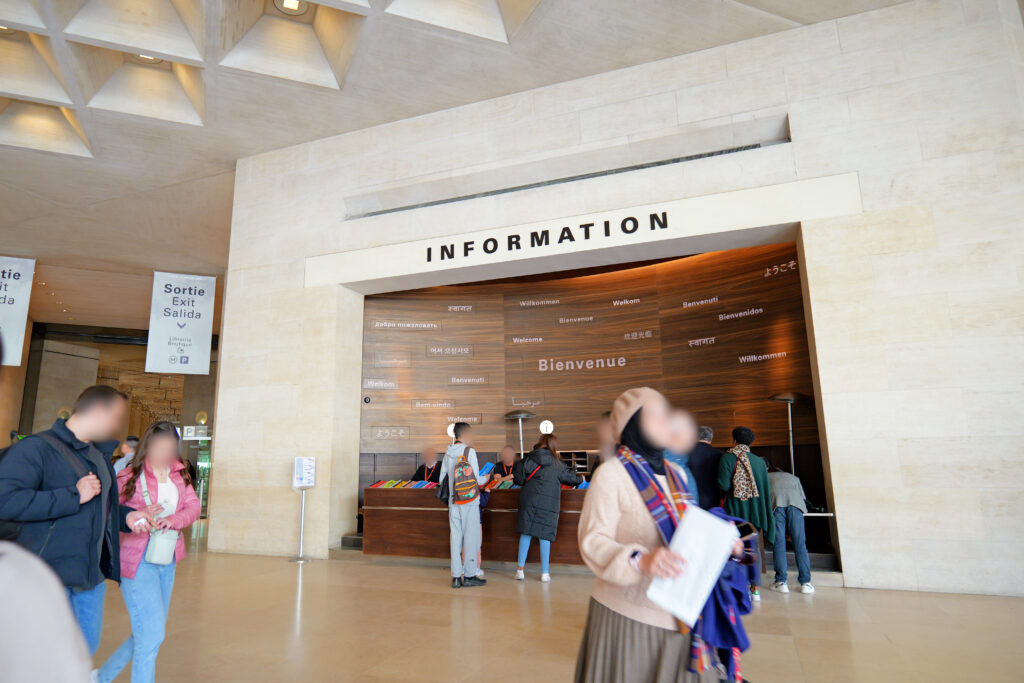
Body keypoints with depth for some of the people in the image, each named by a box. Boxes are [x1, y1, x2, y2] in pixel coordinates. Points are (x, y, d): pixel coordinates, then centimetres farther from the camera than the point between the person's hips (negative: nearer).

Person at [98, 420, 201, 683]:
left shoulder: (179, 474, 5)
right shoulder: (129, 476, -10)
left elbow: (193, 506, -3)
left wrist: (172, 520, -21)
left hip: (167, 561, 6)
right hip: (138, 562, -6)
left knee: (148, 634, 19)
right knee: (151, 634, -5)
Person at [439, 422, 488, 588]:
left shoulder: (447, 454, 5)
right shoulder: (469, 451, -11)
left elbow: (442, 478, 9)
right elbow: (477, 479, -10)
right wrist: (486, 478, 10)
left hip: (453, 503, 5)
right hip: (470, 502, -5)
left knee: (455, 538, 8)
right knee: (471, 538, 4)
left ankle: (456, 577, 12)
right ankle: (469, 576, 10)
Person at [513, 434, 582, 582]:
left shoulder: (529, 459, 4)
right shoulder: (557, 463, 9)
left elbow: (519, 479, 0)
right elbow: (570, 477, 21)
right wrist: (580, 479, 41)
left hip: (529, 499, 0)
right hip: (549, 502, 0)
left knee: (526, 533, 6)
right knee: (544, 536, 5)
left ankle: (520, 569, 8)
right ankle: (545, 573, 11)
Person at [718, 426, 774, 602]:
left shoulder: (728, 458, -9)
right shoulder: (759, 461, 6)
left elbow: (724, 485, -16)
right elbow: (767, 487, 7)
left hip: (736, 510, -4)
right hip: (756, 511, 4)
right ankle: (755, 589, 14)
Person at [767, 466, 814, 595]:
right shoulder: (793, 477, 38)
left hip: (776, 503, -1)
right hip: (795, 503, 2)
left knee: (778, 544, 0)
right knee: (800, 544, 3)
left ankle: (781, 582, -1)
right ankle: (805, 583, 1)